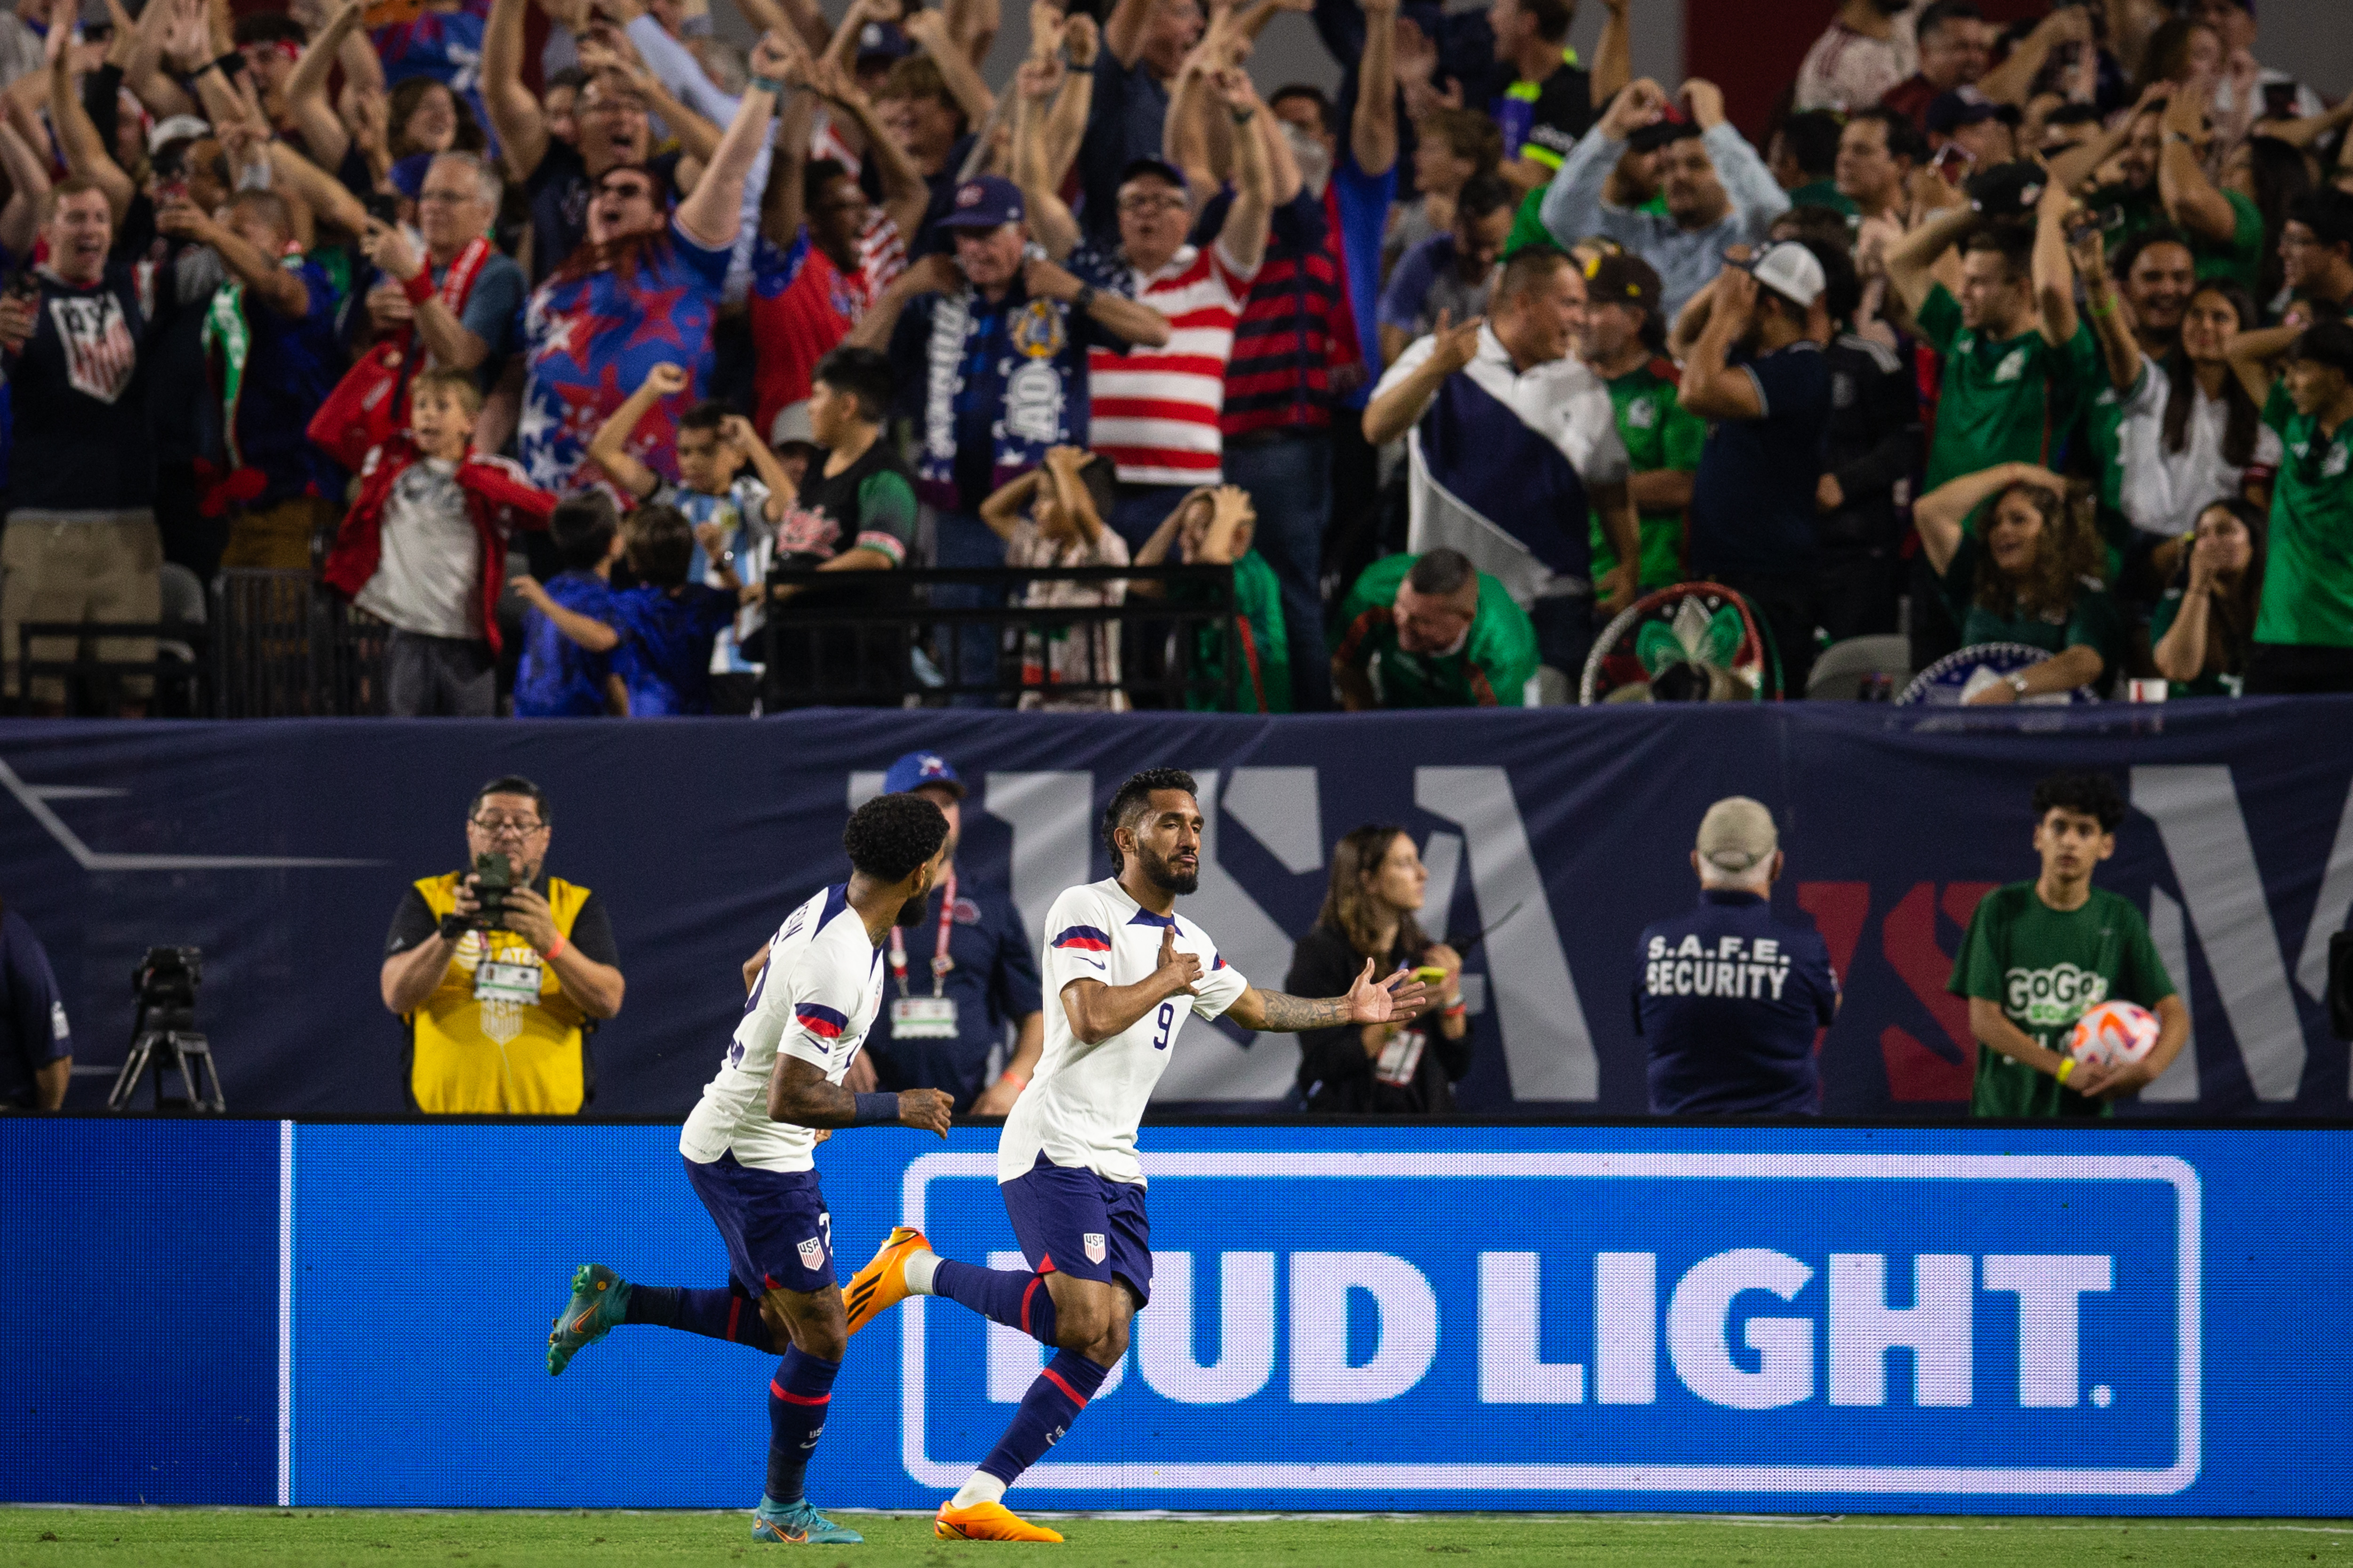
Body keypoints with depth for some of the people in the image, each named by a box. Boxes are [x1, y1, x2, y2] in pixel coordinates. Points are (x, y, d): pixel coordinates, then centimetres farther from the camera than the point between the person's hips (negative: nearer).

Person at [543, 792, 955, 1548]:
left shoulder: (824, 911, 2)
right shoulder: (837, 964, -28)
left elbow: (757, 973, 24)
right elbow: (790, 1100, -30)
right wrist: (894, 1109, -19)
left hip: (724, 1140, 10)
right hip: (758, 1161, -10)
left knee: (778, 1323, 18)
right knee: (821, 1341, 0)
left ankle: (613, 1302, 18)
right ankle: (783, 1510, 14)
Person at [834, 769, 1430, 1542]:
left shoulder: (1187, 942, 17)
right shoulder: (1085, 912, -9)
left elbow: (1257, 1008, 35)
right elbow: (1091, 1018, -22)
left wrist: (1346, 1010, 28)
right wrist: (1166, 981, -8)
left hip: (1117, 1162, 8)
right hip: (1055, 1149, -8)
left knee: (1104, 1345, -3)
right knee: (1088, 1322, -23)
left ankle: (977, 1501, -1)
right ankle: (921, 1269, -5)